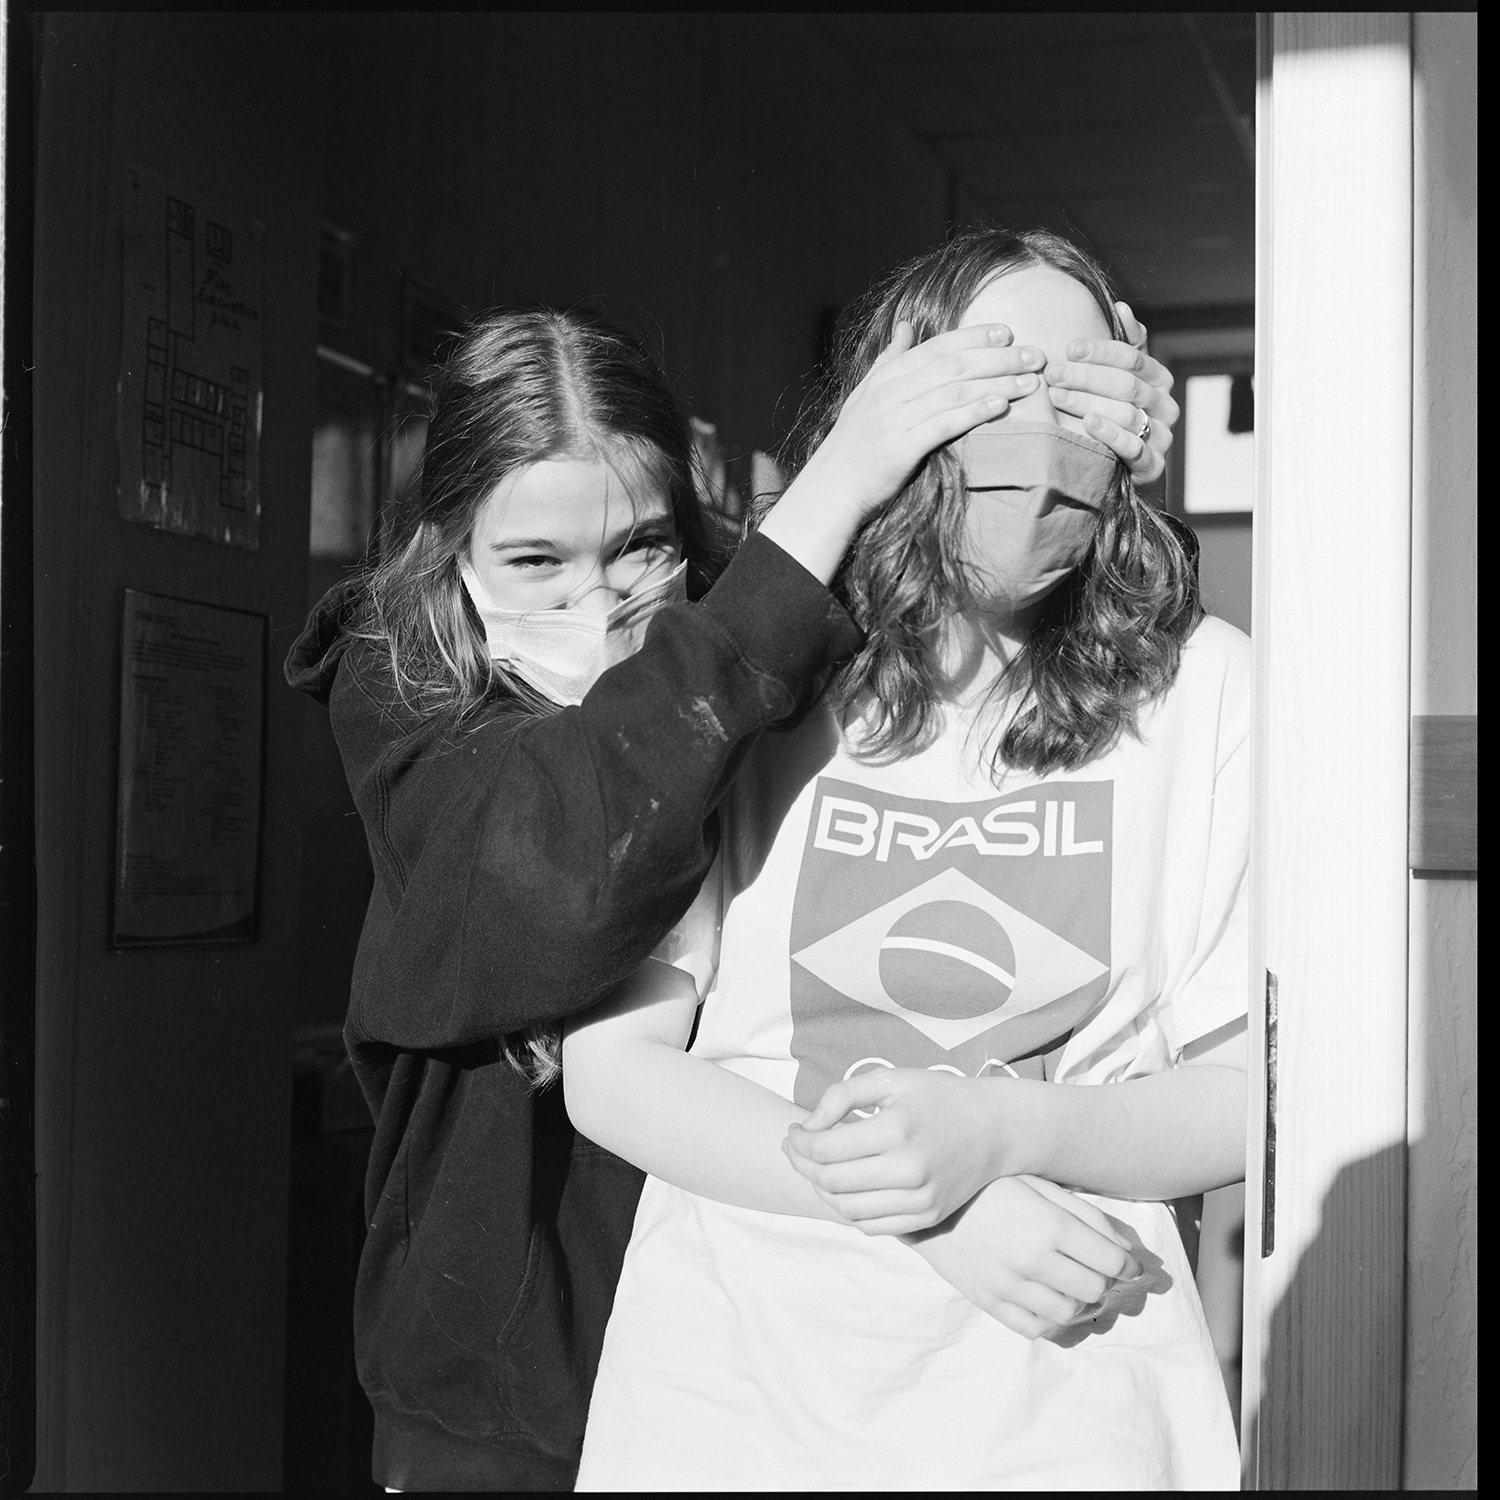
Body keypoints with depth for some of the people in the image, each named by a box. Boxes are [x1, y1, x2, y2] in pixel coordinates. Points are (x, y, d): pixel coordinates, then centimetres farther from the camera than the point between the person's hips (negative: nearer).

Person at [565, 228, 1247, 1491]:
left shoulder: (1197, 686, -4)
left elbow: (1252, 1087, -1)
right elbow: (608, 1069, -6)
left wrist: (1000, 1131, -19)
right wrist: (927, 1210, -17)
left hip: (1066, 1398, 0)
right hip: (732, 1396, 0)